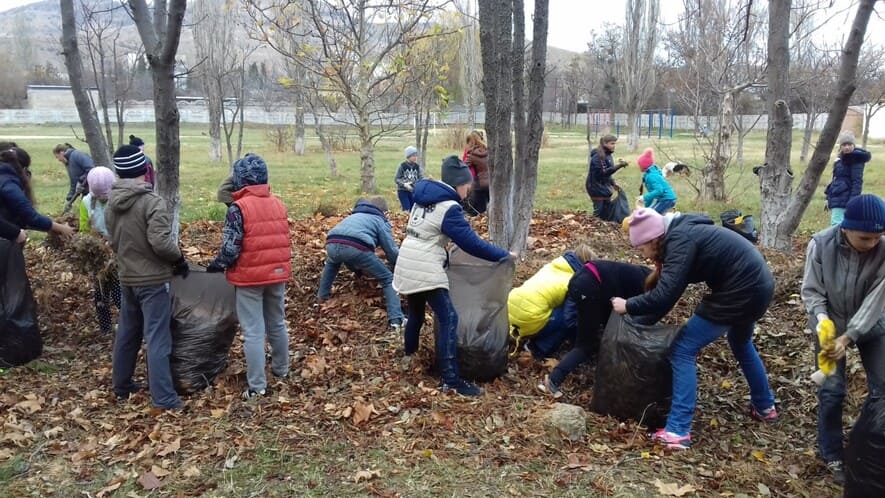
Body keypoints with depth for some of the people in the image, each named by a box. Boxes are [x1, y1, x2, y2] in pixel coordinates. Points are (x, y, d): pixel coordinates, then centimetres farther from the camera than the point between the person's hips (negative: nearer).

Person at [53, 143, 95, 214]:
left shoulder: (76, 155, -12)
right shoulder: (68, 164, 17)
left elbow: (91, 169, -25)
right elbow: (74, 185, 20)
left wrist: (81, 182, -19)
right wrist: (68, 200, 15)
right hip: (87, 191, 10)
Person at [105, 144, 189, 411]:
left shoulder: (111, 204, 4)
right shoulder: (152, 201, -20)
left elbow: (114, 242, 10)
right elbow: (161, 242, -26)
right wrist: (179, 259, -9)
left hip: (126, 278, 7)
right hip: (153, 280, -7)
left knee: (126, 333, 21)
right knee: (157, 339, -3)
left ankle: (121, 385, 35)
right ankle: (163, 399, 1)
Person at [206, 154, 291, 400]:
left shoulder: (238, 208, -14)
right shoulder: (279, 204, 6)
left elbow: (230, 248, -16)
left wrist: (216, 265, 1)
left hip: (249, 277, -6)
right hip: (278, 274, 6)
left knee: (253, 332, 0)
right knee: (277, 324, 21)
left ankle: (257, 386, 4)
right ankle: (281, 369, 36)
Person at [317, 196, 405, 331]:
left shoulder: (354, 215, 41)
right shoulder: (381, 221, 25)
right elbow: (391, 251, 17)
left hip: (332, 244, 5)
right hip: (355, 248, -5)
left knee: (332, 262, 44)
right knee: (388, 279, 11)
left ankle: (322, 296, 49)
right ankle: (396, 321, 0)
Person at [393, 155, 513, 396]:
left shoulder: (423, 197, 12)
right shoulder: (448, 208, -14)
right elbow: (471, 243, -16)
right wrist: (504, 255, -7)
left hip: (407, 264, 9)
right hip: (425, 269, -9)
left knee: (416, 314, 24)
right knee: (449, 318, -9)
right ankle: (451, 380, -12)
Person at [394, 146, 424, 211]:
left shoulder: (417, 166, 1)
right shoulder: (402, 166, -10)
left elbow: (421, 177, 0)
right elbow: (396, 179, -8)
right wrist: (404, 184, -24)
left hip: (413, 191, 4)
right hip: (403, 191, -4)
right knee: (406, 210, -10)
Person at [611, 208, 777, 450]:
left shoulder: (680, 240, -18)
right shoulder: (680, 234, 11)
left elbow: (666, 294, -26)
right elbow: (670, 290, 17)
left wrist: (629, 306, -12)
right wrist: (642, 321, 19)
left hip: (740, 291, -10)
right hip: (757, 284, 11)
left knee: (683, 351, -7)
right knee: (741, 344, 34)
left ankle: (678, 431, -7)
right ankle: (765, 407, 52)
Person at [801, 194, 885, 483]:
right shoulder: (821, 244, -23)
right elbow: (811, 290, -14)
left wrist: (847, 338, -30)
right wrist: (821, 319, -33)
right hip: (830, 323, -1)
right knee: (831, 390, -2)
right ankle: (831, 455, 18)